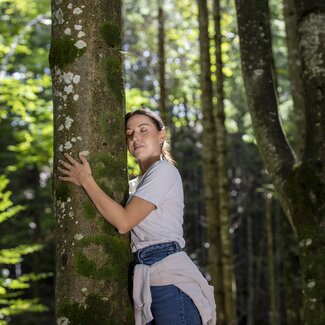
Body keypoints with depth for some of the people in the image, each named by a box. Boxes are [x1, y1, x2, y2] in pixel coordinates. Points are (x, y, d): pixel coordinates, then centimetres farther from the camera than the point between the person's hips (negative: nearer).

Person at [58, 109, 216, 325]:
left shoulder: (163, 171, -4)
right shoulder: (136, 185, 23)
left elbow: (124, 222, -13)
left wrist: (86, 180, -8)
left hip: (171, 279, -8)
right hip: (147, 281, 9)